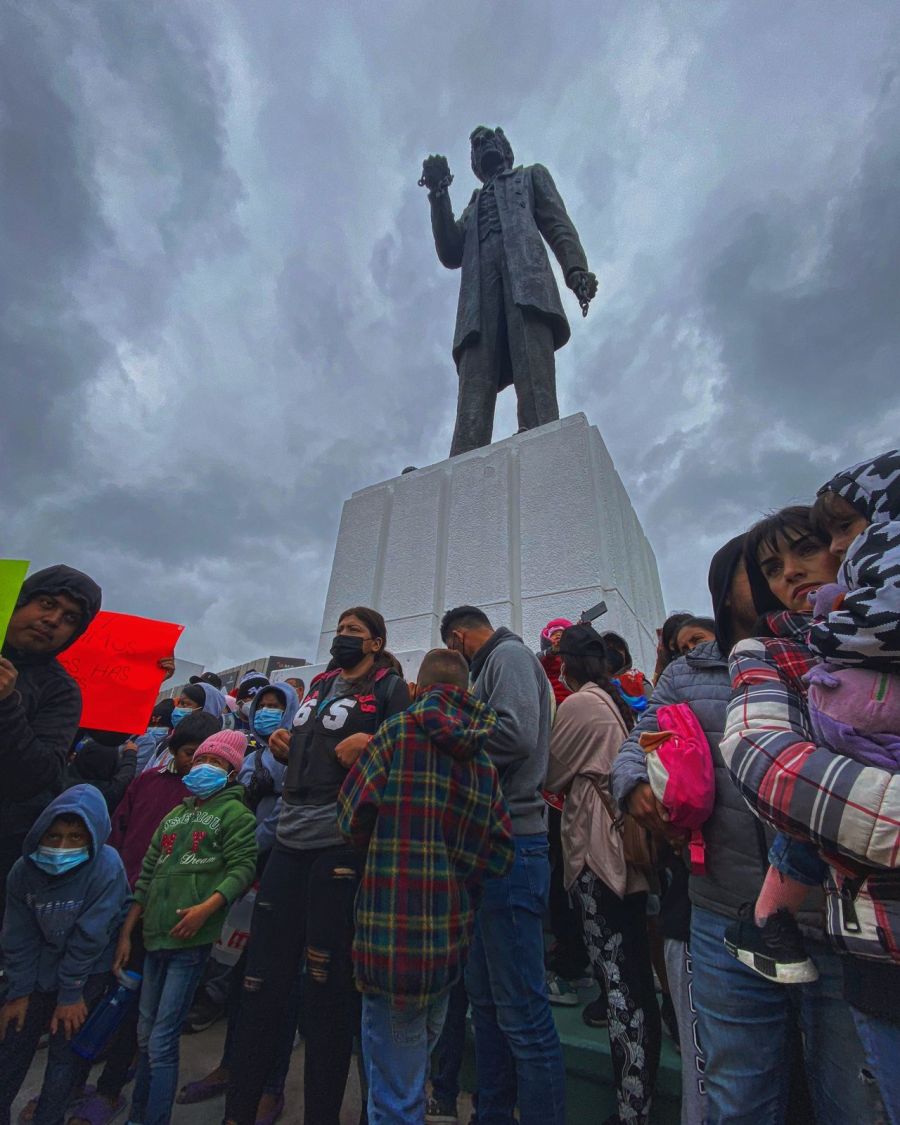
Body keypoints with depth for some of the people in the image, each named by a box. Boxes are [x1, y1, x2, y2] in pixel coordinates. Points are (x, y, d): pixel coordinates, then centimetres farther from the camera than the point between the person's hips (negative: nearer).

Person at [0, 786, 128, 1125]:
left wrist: (70, 993, -15)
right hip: (41, 968, 4)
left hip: (89, 972, -4)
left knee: (67, 1050, 3)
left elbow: (90, 937, -23)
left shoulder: (106, 868, -31)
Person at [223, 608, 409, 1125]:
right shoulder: (320, 685, 17)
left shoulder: (390, 687, -3)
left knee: (330, 985, 7)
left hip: (342, 844, -6)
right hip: (290, 840, 7)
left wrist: (371, 744, -24)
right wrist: (284, 747, 6)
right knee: (262, 978, 14)